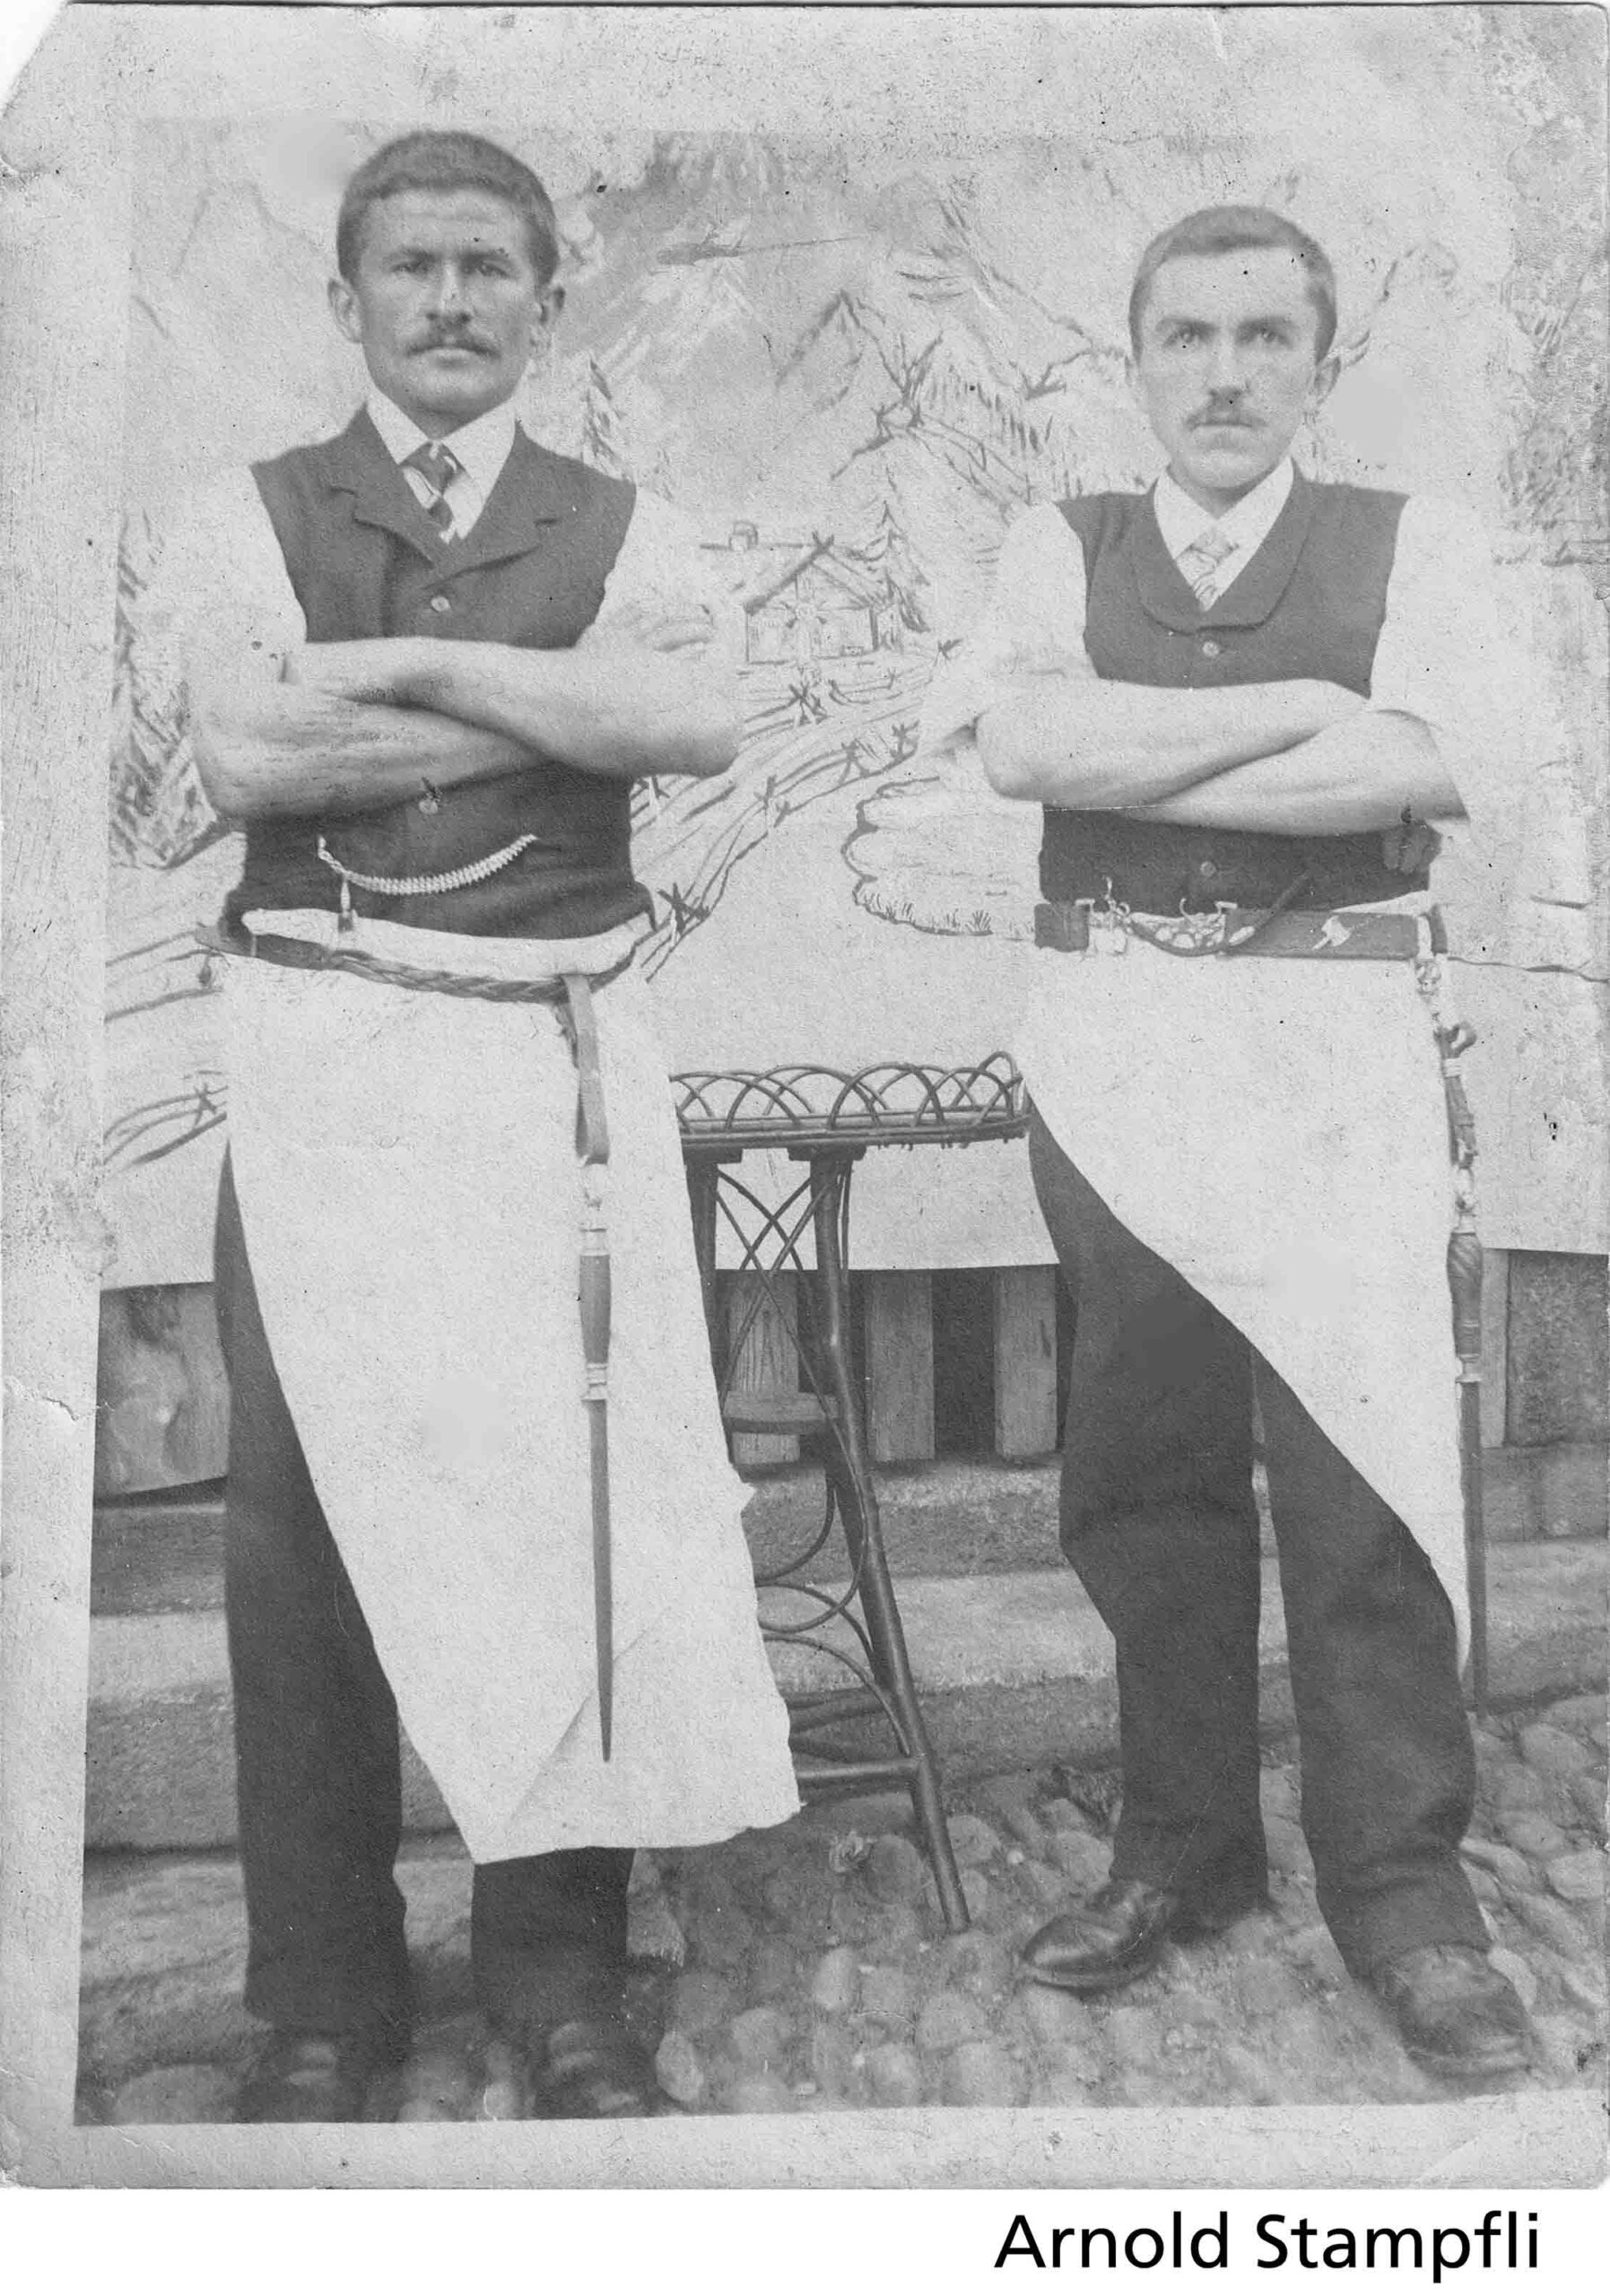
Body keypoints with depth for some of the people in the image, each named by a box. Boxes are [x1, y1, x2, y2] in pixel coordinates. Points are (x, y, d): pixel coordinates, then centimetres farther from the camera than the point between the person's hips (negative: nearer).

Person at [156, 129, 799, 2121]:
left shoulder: (619, 528, 14)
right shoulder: (249, 520, 11)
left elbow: (704, 721, -7)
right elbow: (243, 760, -7)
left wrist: (408, 662, -7)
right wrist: (570, 699, -5)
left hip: (561, 1055, 1)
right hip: (326, 1052, 0)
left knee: (580, 1482, -1)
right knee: (307, 1498, 0)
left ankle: (562, 1973, 15)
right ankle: (320, 1998, 15)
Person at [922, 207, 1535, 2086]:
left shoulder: (1412, 544, 9)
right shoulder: (1061, 547, 12)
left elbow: (1419, 769, -10)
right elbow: (1023, 745, -7)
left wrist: (1112, 750, -9)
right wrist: (1301, 702, -9)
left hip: (1331, 1039, -1)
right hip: (1110, 1037, 2)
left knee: (1363, 1471, -3)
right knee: (1139, 1476, 7)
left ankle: (1401, 1891, 13)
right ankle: (1183, 1847, 24)